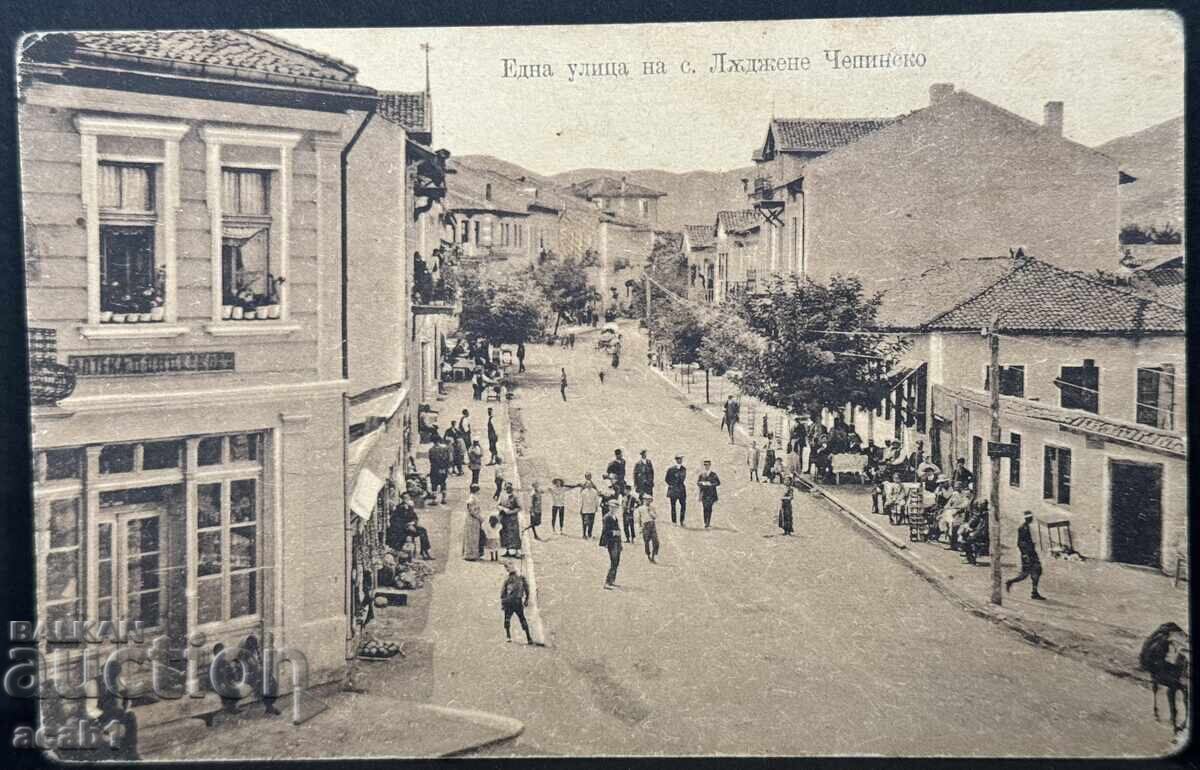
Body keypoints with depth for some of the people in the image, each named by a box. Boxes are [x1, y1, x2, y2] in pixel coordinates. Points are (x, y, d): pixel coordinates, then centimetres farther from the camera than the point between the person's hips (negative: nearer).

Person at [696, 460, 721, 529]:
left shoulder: (713, 474, 4)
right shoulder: (701, 474, 10)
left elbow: (718, 483, 2)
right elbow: (697, 483, 8)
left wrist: (710, 484, -13)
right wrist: (703, 483, -11)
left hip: (711, 494, -2)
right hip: (704, 494, 2)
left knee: (709, 508, -10)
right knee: (705, 508, 1)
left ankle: (708, 523, -10)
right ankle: (705, 523, 8)